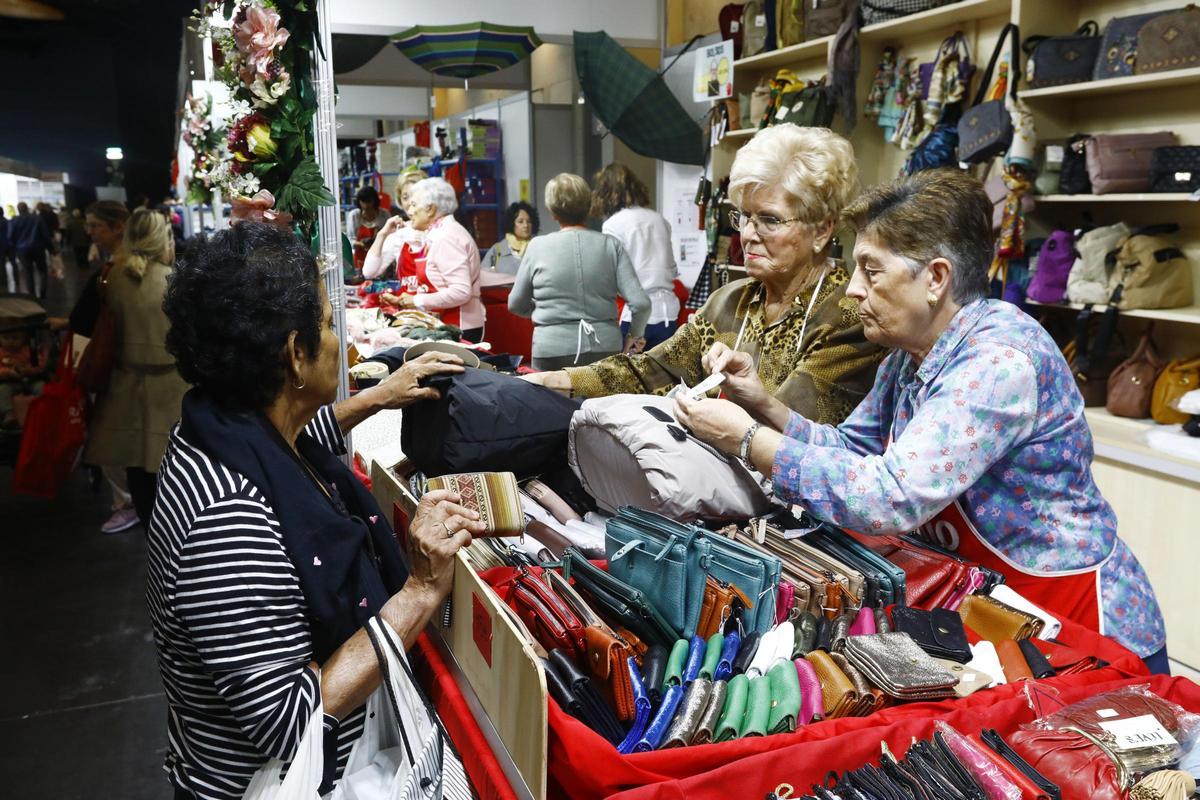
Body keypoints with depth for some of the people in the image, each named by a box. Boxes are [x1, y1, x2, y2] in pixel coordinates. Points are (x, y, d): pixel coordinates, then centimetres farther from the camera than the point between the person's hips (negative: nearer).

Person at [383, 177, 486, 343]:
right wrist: (402, 300, 12)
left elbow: (461, 292, -23)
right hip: (444, 326, 9)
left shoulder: (446, 237, -14)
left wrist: (417, 301, -15)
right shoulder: (439, 234, 14)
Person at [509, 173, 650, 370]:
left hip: (553, 351, -1)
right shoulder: (611, 245, -1)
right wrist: (635, 335, 12)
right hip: (605, 348, 2)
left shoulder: (537, 247, -3)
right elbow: (641, 303, -6)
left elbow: (515, 305, 8)